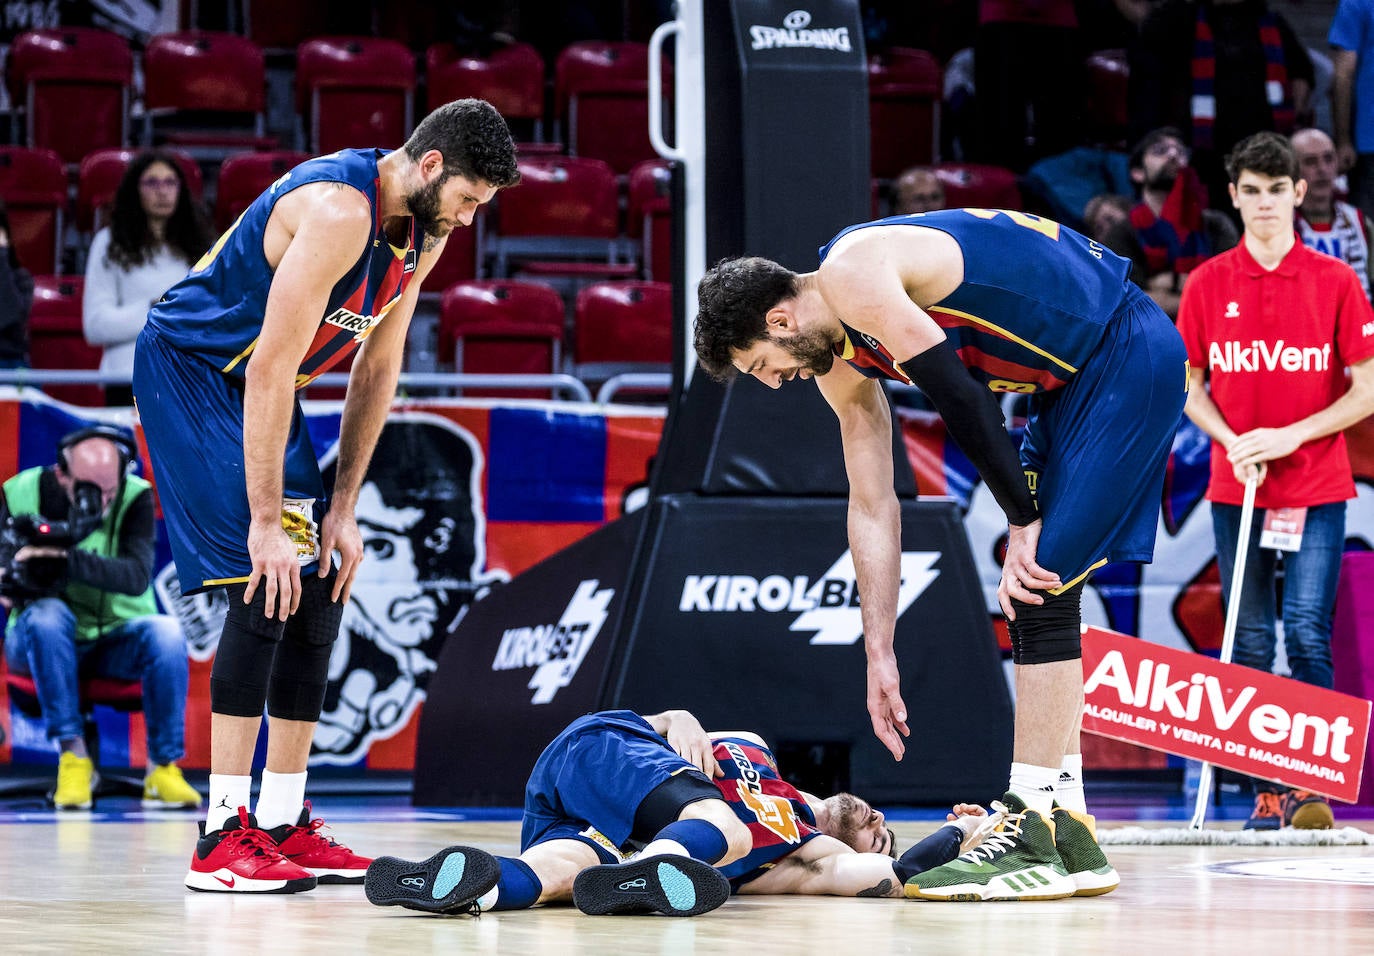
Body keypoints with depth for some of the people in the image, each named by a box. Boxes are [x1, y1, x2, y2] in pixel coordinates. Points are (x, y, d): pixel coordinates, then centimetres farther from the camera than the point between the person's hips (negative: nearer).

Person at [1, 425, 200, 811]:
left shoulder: (135, 498, -11)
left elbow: (137, 577, -26)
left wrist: (69, 562, -41)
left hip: (116, 643, 1)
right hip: (41, 640, -1)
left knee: (166, 632, -30)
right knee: (49, 613, -35)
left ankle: (163, 768, -20)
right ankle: (73, 755, -28)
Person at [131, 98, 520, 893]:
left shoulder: (424, 236, -1)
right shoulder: (337, 211, -30)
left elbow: (379, 370, 6)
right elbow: (271, 369, -31)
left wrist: (341, 511, 2)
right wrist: (266, 523, -30)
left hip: (258, 391, 9)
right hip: (188, 371, -9)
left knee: (320, 589, 6)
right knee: (265, 587, -19)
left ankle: (285, 825, 13)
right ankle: (223, 836, -18)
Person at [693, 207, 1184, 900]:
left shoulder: (852, 276, -19)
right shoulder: (840, 359, 10)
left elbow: (962, 401, -21)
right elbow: (872, 508, 15)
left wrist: (1023, 523, -12)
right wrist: (879, 655, 14)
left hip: (1128, 357, -10)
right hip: (1075, 376, 10)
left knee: (1039, 589, -13)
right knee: (1033, 592, 9)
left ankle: (1032, 842, -14)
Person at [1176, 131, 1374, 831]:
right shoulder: (1208, 284, 5)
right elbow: (1190, 387, 10)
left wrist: (1290, 436, -12)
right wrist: (1232, 442, -8)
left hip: (1317, 489, -2)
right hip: (1235, 487, 2)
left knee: (1307, 633, -12)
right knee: (1250, 641, 2)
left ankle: (1313, 786, -7)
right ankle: (1268, 792, 7)